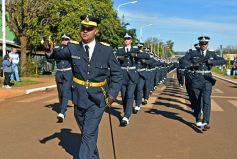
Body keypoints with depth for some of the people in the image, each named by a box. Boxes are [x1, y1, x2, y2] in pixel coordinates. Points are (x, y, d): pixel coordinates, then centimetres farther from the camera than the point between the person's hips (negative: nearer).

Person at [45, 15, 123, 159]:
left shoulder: (106, 50, -7)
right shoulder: (72, 48, -3)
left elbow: (117, 74, -2)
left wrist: (113, 94, -10)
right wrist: (49, 50, -37)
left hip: (97, 99, -3)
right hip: (79, 98, 3)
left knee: (89, 134, -8)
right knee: (86, 132, 20)